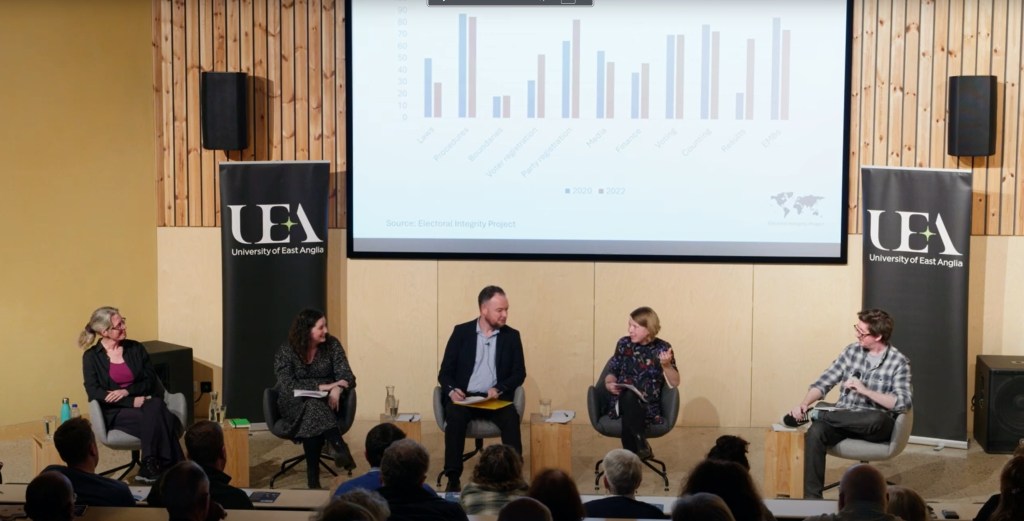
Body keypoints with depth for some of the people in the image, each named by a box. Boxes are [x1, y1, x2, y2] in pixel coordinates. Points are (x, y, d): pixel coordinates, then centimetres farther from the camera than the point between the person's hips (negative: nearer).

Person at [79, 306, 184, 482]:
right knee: (156, 417, -34)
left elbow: (151, 381, 7)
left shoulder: (136, 348, 10)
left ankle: (150, 467, -30)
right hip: (115, 412, -3)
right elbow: (94, 392, -10)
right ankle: (169, 468, -27)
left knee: (156, 408, -35)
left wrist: (127, 391, -14)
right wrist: (133, 402, -18)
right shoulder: (91, 357, 0)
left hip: (143, 403, 3)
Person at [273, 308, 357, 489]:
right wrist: (322, 386, -26)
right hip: (295, 407, -1)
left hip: (328, 403, 1)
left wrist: (336, 389, -30)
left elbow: (347, 376, -6)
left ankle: (314, 478, -38)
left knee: (314, 409, -36)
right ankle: (341, 450, -51)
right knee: (313, 406, -38)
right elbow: (288, 385, -17)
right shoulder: (285, 353, -5)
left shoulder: (332, 345, 0)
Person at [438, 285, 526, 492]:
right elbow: (445, 372, 4)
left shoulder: (511, 336, 9)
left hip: (496, 399, 1)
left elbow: (519, 373, 4)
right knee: (455, 417, -33)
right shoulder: (461, 332, 5)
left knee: (511, 419, -31)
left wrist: (499, 389, -15)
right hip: (464, 397, -1)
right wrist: (452, 390, -18)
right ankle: (453, 479, -28)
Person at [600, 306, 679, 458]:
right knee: (627, 396, -37)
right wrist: (609, 384, -7)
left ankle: (631, 457, -28)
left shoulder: (662, 348, 2)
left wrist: (666, 365, -18)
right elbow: (612, 372, 16)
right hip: (622, 402, 1)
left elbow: (674, 383, 0)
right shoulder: (624, 343, 7)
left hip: (648, 406, -1)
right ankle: (642, 447, -29)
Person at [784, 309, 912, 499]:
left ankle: (815, 414, -20)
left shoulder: (899, 362, -4)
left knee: (877, 419, -40)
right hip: (842, 419, 3)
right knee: (815, 432, -30)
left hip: (875, 426, -3)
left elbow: (902, 403, -14)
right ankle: (811, 496, -26)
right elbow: (824, 382, 6)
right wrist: (804, 403, -13)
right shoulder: (852, 351, 8)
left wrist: (865, 390, -21)